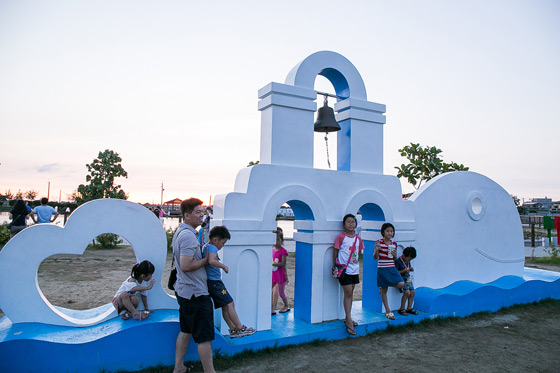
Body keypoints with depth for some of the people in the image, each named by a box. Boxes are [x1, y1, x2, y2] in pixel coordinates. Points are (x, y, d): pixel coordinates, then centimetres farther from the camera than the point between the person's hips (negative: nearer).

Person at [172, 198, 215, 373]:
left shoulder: (180, 232, 11)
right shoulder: (188, 235, -22)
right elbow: (186, 266, -26)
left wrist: (202, 250, 14)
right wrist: (206, 260, -15)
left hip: (184, 291, 10)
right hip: (195, 293, -10)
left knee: (185, 331, 20)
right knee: (204, 336, -1)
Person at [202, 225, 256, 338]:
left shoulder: (205, 247, 15)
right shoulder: (212, 248, -16)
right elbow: (211, 261, -34)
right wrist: (224, 266, -23)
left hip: (210, 282, 10)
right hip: (214, 281, -10)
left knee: (225, 306, 10)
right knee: (229, 303, -5)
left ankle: (233, 329, 13)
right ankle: (240, 328, 1)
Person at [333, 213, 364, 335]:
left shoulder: (358, 238, 6)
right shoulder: (341, 237, -10)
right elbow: (335, 252, -5)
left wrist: (355, 262, 11)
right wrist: (336, 266, -5)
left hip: (354, 269, 6)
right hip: (344, 269, -6)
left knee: (350, 293, 14)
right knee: (348, 293, -5)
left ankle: (347, 318, 27)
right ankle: (349, 321, 2)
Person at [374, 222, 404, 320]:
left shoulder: (394, 244, 7)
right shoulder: (379, 242, -7)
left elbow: (395, 259, 14)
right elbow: (375, 257, -7)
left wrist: (394, 255, -8)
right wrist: (376, 249, -25)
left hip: (392, 268, 5)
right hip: (382, 268, -4)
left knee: (401, 284, -11)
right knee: (384, 291, 3)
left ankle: (382, 288, 14)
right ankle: (388, 311, 16)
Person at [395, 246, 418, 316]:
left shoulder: (408, 261, 12)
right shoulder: (398, 261, -12)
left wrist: (410, 269, 5)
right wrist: (404, 271, -21)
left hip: (408, 279, 8)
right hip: (401, 280, -8)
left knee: (412, 292, -1)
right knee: (407, 292, -20)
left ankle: (409, 308, 12)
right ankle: (401, 309, -7)